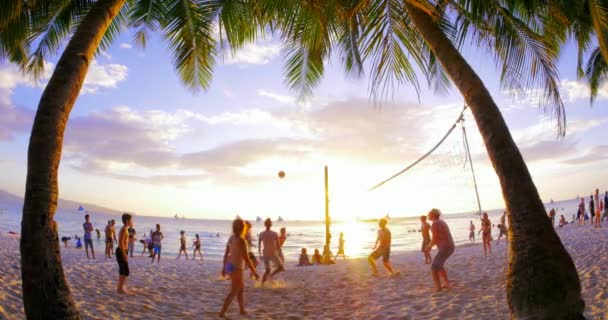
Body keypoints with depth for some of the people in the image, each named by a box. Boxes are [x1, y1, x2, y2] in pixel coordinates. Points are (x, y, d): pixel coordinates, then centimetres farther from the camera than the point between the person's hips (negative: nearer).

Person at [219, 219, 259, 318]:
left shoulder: (231, 238, 3)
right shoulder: (241, 240, -23)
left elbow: (226, 254, 12)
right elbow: (246, 259, -22)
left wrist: (224, 267, 22)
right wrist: (254, 272, -15)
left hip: (230, 266, 9)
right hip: (236, 268, -9)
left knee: (241, 288, 21)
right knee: (234, 292, 3)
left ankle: (242, 310, 30)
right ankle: (222, 313, 7)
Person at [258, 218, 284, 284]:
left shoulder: (261, 234, -1)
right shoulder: (274, 234, -10)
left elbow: (259, 246, 3)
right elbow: (278, 246, -6)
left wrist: (260, 255, 16)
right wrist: (280, 255, 6)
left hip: (265, 255, 4)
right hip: (273, 254, -4)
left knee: (267, 270, 21)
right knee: (281, 267, 15)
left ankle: (262, 284, 9)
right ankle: (271, 275, -10)